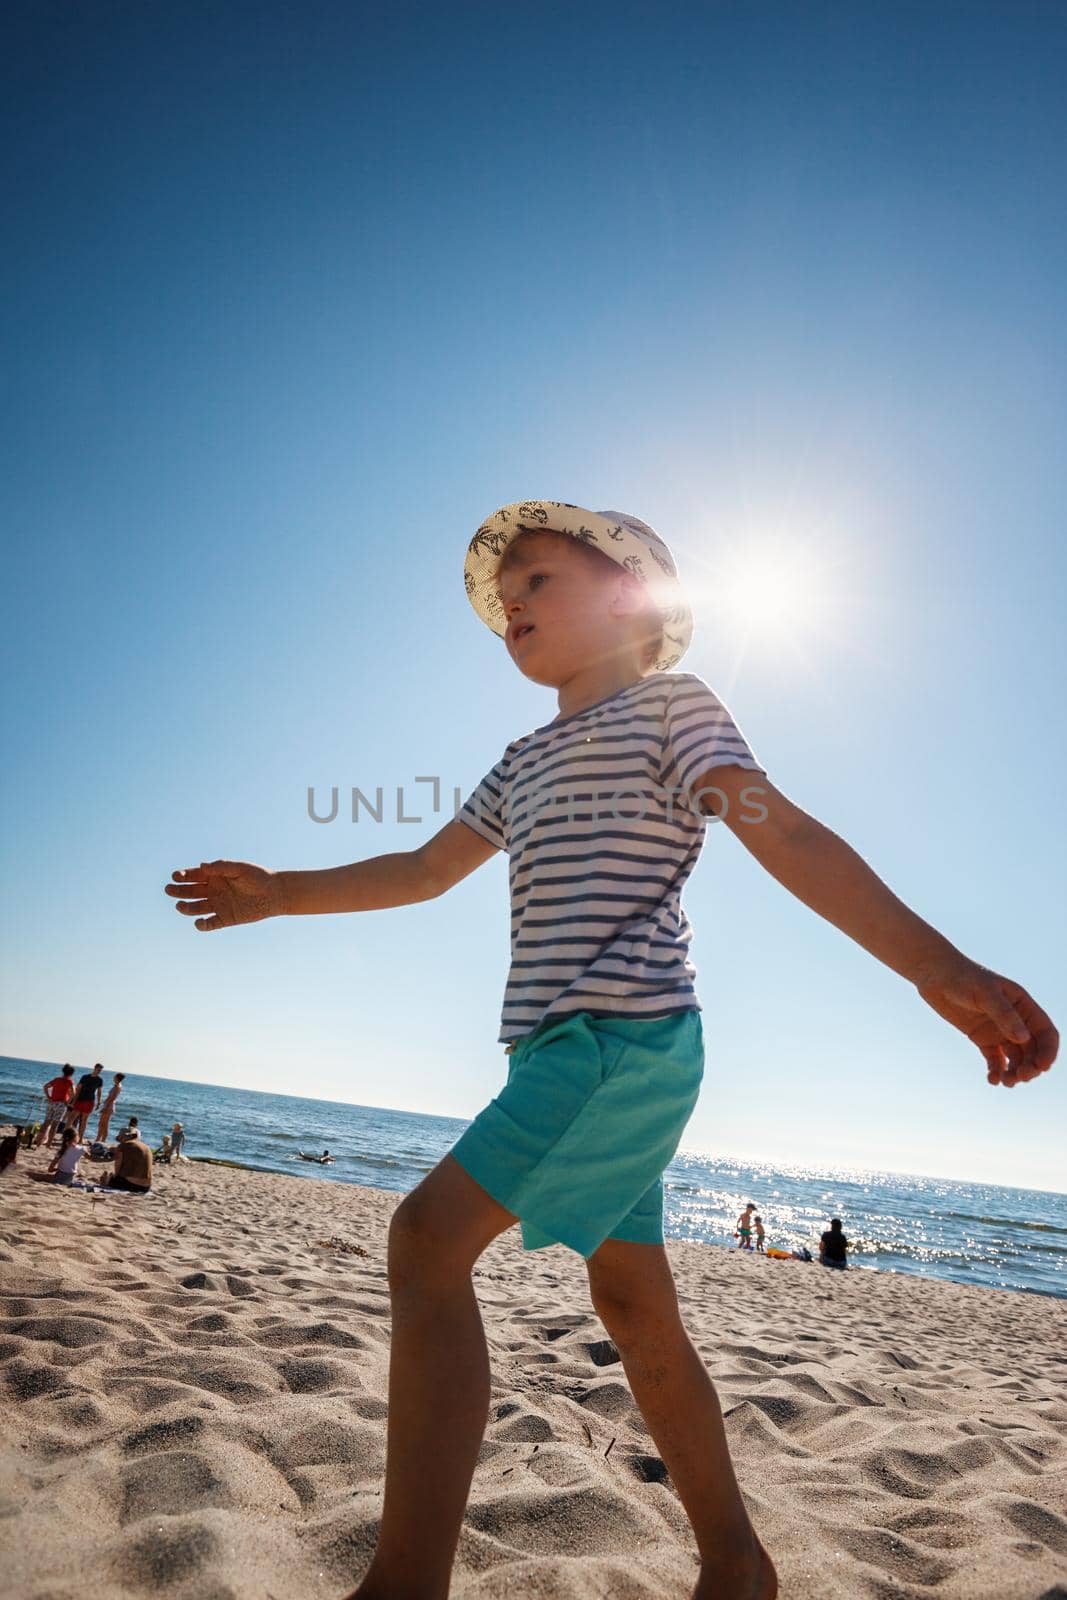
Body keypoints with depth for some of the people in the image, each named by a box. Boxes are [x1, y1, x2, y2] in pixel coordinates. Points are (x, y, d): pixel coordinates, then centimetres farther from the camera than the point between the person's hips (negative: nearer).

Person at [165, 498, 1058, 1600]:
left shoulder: (669, 705, 0)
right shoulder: (526, 760, 22)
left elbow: (782, 833, -13)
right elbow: (422, 870, 24)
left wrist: (936, 965, -23)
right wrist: (280, 894, 21)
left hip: (628, 1032, -8)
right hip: (568, 1050, 8)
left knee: (429, 1236, -18)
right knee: (633, 1304, 15)